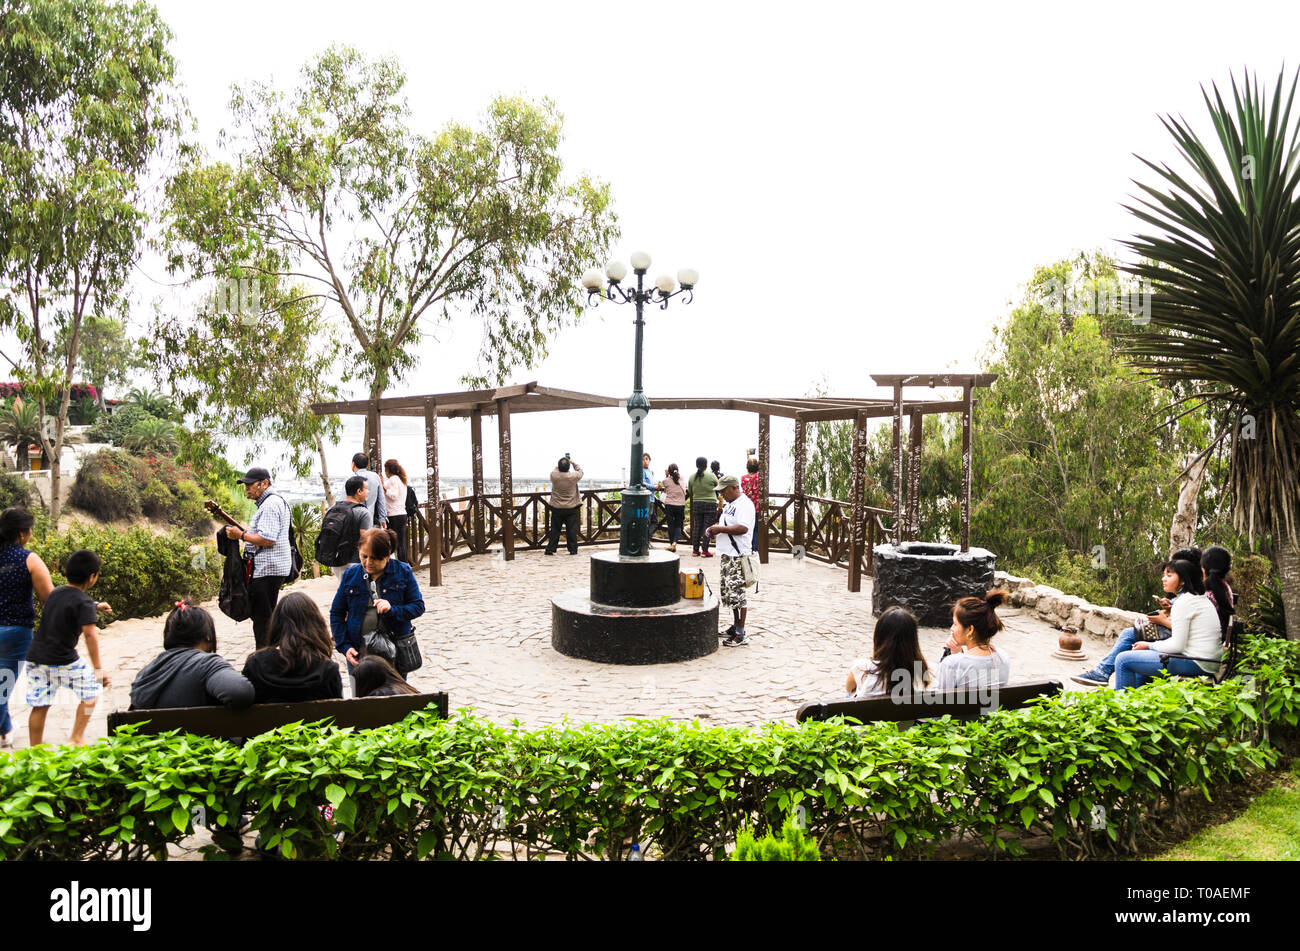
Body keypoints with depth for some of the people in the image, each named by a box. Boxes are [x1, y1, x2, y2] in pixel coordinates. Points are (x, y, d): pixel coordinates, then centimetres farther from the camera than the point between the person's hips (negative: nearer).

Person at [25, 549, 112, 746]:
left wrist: (95, 608, 38)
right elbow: (90, 634, -22)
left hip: (36, 656, 7)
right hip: (63, 661, -7)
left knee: (39, 706, 11)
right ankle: (76, 738, 11)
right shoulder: (84, 602, -13)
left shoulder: (55, 593, 9)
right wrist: (98, 668, -23)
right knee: (90, 692, 12)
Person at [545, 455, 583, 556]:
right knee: (571, 529, 7)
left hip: (556, 508, 1)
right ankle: (573, 549, 10)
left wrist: (560, 464, 26)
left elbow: (555, 469, 14)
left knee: (555, 529, 8)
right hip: (571, 508, -1)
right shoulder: (573, 476, -13)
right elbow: (580, 471, 10)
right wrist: (573, 462, 21)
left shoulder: (554, 475, -12)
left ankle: (550, 549, 9)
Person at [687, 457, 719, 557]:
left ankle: (695, 550, 13)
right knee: (707, 527, 0)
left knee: (697, 527, 10)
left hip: (696, 504, 3)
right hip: (710, 504, -3)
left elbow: (690, 492, 10)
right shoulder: (711, 476, -10)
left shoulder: (691, 477, -1)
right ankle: (705, 550, -1)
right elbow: (718, 486, 6)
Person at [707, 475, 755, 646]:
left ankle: (741, 634, -3)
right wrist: (715, 528, 10)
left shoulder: (745, 504, -14)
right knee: (729, 593, 16)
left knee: (737, 593, -8)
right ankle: (735, 626, 28)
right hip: (726, 555, 10)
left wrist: (720, 529, -18)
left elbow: (743, 528, -26)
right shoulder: (729, 504, 18)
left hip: (738, 556, -10)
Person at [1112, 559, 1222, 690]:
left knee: (1124, 660, -10)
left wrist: (1149, 645, -3)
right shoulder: (1202, 598, 15)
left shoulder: (1183, 602, -15)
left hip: (1196, 664, -11)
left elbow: (1177, 645, -17)